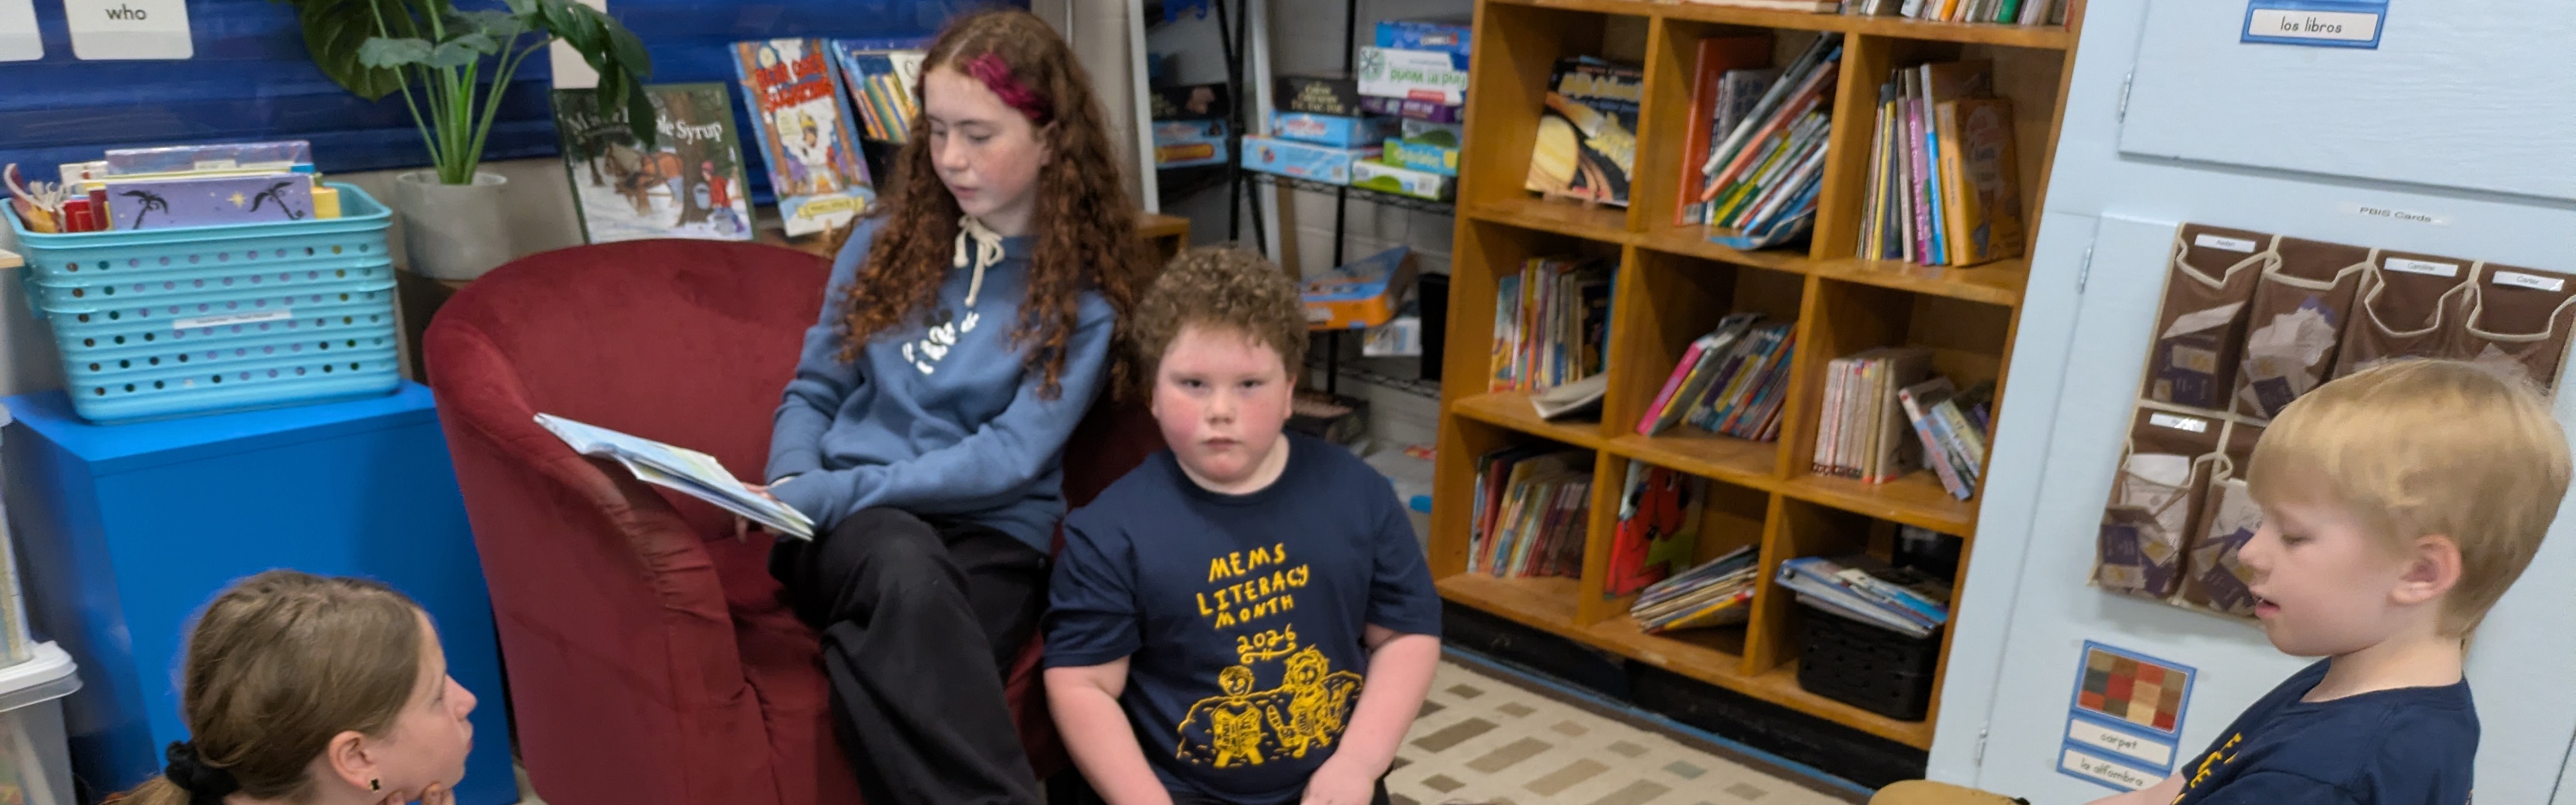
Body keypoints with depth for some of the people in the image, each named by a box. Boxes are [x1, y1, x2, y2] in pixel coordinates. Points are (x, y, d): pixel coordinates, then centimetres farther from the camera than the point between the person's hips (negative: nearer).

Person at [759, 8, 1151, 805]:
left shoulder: (1087, 292, -1)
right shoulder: (886, 240, 10)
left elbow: (1011, 457, -10)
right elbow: (814, 390, 15)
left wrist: (833, 492, -17)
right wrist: (792, 488, -7)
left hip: (991, 533, -2)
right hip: (849, 524, 2)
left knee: (887, 660, -38)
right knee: (907, 565, -37)